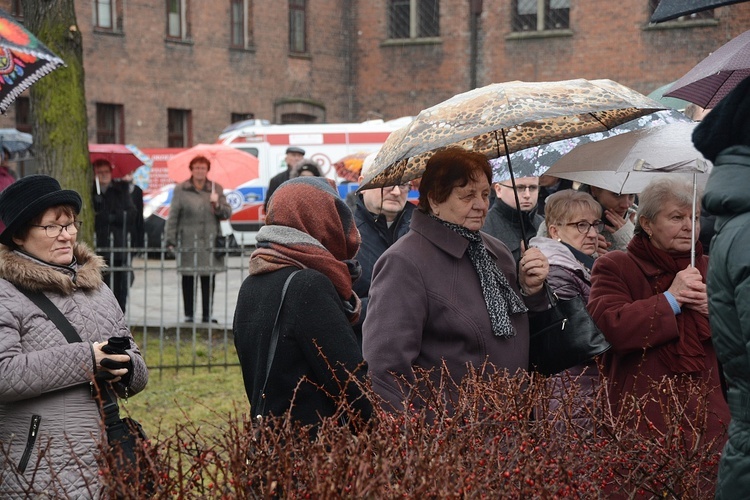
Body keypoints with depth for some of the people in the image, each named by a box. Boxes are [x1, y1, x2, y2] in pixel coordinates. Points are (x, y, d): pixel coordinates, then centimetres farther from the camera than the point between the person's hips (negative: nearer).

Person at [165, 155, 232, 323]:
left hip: (210, 242, 2)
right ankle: (189, 314, 10)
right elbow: (173, 216, 2)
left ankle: (207, 314, 12)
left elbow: (227, 213, 9)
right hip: (188, 243, -2)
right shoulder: (180, 189, 2)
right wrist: (171, 240, -3)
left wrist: (217, 205, -12)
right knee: (188, 280, 3)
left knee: (209, 280, 5)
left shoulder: (216, 189, 9)